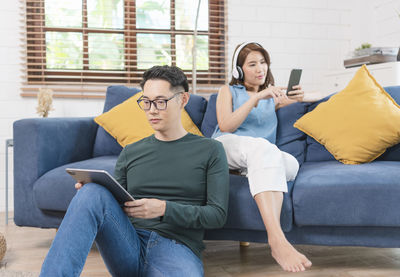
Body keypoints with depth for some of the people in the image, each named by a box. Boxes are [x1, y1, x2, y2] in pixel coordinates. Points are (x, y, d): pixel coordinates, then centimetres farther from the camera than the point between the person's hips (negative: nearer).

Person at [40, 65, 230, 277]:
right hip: (129, 245, 3)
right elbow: (112, 207, 20)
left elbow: (217, 214, 1)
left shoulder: (210, 150, 9)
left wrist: (164, 209, -15)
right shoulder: (130, 153, 18)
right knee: (93, 192, -27)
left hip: (177, 248, -3)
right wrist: (91, 194, -4)